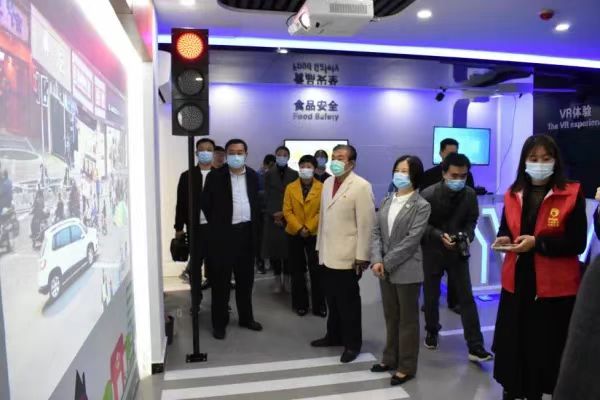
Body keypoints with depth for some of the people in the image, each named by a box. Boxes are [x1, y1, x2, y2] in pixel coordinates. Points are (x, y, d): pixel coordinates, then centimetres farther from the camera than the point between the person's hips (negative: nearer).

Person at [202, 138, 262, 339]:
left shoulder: (252, 176, 7)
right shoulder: (215, 176, -5)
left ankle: (246, 317, 28)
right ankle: (219, 322, 16)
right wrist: (217, 223, 3)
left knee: (245, 278, 14)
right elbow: (205, 203, 0)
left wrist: (254, 227, 10)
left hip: (247, 232, 4)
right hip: (223, 233, -4)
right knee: (221, 280, 4)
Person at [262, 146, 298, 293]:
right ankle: (277, 278, 10)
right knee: (273, 247, -2)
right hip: (272, 217, 1)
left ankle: (287, 278, 8)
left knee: (288, 247, -3)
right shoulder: (268, 174, 8)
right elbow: (267, 196, 2)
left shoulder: (294, 174, 6)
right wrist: (274, 214, -10)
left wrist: (284, 213, -8)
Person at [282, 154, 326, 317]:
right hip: (294, 234, 2)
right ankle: (300, 304, 20)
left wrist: (309, 228, -14)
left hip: (315, 234, -2)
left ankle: (319, 305, 12)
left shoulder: (322, 187, -3)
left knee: (316, 270, 0)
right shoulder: (290, 187, 3)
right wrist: (299, 228, -12)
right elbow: (287, 211, -2)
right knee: (297, 270, 9)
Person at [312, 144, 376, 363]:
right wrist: (320, 246, 13)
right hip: (328, 254, 6)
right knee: (332, 300, 16)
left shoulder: (361, 186, -11)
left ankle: (352, 343, 22)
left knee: (348, 302, 6)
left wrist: (362, 256, -16)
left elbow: (366, 224, -14)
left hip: (347, 256, -6)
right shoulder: (327, 183, 11)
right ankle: (334, 335, 34)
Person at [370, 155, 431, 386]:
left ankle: (407, 366, 20)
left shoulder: (421, 206, -8)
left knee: (408, 319, 7)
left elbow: (411, 240, -16)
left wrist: (387, 263, -16)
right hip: (385, 269, 6)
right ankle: (391, 358, 33)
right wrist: (376, 260, -10)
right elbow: (376, 232, 4)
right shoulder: (386, 201, 9)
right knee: (390, 317, 17)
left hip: (406, 271, -5)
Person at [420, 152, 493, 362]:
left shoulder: (470, 194, -9)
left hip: (458, 251, 2)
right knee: (431, 296, 13)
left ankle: (475, 347, 6)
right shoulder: (428, 195, -17)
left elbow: (472, 220, 4)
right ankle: (432, 332, 37)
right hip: (432, 251, -1)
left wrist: (467, 236, -16)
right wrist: (440, 236, -26)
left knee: (466, 298, 0)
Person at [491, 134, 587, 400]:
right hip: (517, 283, 4)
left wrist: (537, 243, -20)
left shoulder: (572, 194, -5)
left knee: (547, 348, 4)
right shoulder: (513, 194, 7)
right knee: (513, 343, 9)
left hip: (555, 287, -3)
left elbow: (577, 243, -9)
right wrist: (503, 239, -7)